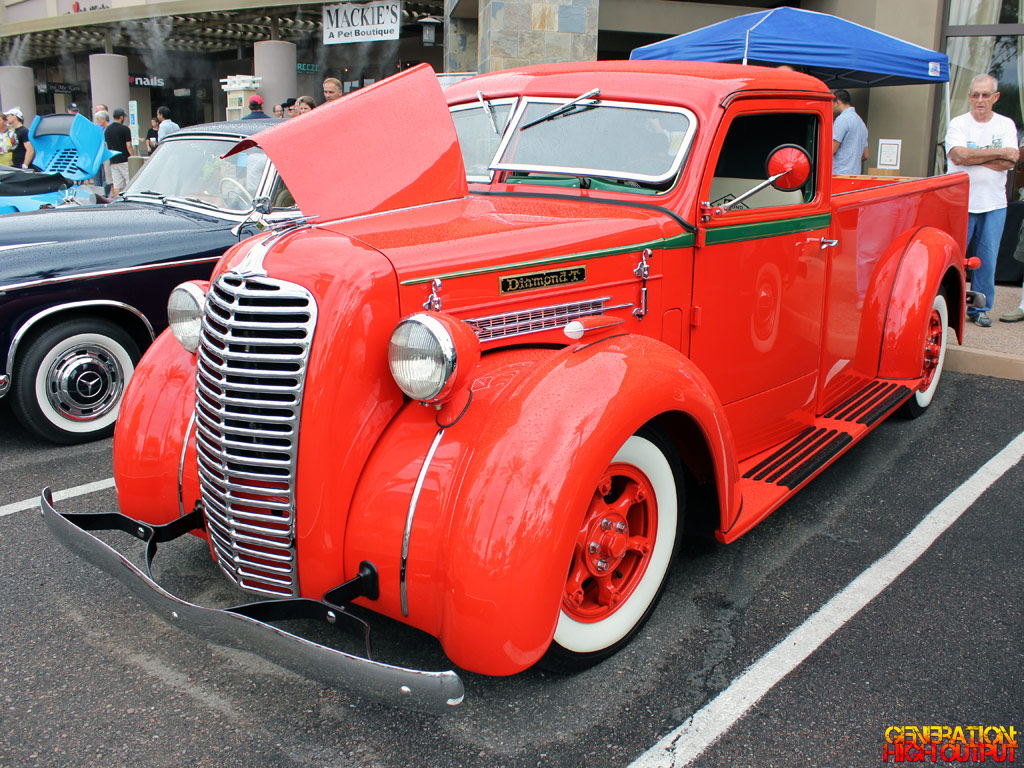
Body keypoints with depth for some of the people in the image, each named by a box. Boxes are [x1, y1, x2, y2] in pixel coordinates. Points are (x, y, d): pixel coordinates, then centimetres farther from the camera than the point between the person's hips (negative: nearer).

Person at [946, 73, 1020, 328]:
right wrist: (999, 153, -11)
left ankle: (980, 309, 17)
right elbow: (958, 155, -16)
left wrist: (971, 156, -12)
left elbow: (1009, 162, -7)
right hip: (960, 202, -2)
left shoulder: (1006, 125, 8)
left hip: (994, 204, 2)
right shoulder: (958, 123, 1)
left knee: (987, 261, 5)